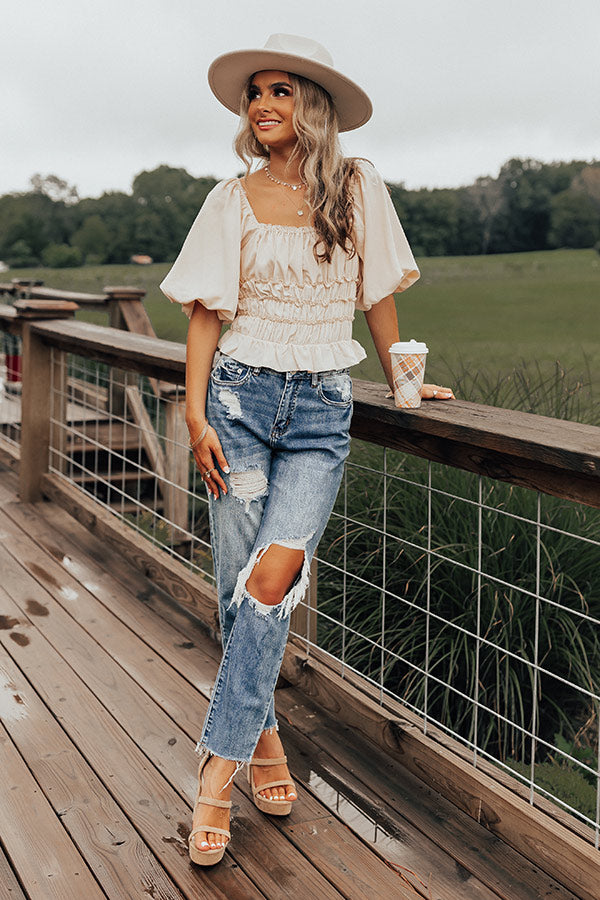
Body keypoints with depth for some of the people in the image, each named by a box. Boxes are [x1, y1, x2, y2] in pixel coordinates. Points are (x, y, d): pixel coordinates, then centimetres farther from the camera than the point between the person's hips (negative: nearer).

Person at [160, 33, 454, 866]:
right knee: (239, 587, 1)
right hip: (241, 397, 1)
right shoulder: (233, 201, 3)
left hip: (323, 409, -1)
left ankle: (218, 768, -9)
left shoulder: (358, 189, 4)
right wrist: (195, 414, -6)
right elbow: (206, 313, 2)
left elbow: (378, 293, 14)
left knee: (275, 572, -18)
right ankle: (263, 741, 21)